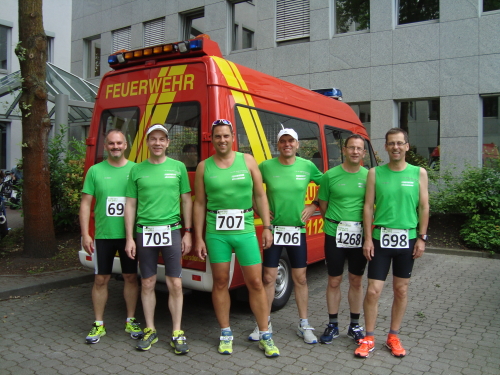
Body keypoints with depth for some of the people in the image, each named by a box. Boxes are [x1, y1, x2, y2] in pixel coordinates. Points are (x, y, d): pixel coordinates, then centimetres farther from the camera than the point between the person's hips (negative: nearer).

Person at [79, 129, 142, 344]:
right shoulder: (95, 171, 2)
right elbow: (86, 204, 2)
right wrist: (85, 234, -4)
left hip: (129, 235, 0)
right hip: (103, 235, 0)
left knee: (131, 277, 9)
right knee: (101, 279, 8)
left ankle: (131, 321, 25)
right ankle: (99, 324, 22)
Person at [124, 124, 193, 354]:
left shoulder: (178, 167, 5)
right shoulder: (137, 170, 6)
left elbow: (187, 201, 7)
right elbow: (130, 205, 7)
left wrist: (187, 233, 2)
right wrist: (129, 238, 2)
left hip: (171, 231, -1)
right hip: (144, 232, 1)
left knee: (175, 284, 2)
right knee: (148, 283, 10)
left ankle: (177, 334, 14)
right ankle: (150, 331, 25)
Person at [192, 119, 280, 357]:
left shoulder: (247, 160, 5)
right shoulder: (204, 167, 5)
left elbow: (260, 196, 6)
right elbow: (199, 204, 6)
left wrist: (267, 227, 2)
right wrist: (198, 238, 3)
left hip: (245, 230, 0)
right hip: (216, 233, 0)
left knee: (255, 283, 3)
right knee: (220, 282, 9)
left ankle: (265, 336, 18)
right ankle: (226, 334, 26)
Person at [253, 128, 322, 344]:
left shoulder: (307, 166, -1)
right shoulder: (266, 166, -4)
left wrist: (314, 206, 2)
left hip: (297, 230, 1)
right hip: (273, 230, -1)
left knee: (300, 278, 8)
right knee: (269, 277, 5)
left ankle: (304, 325, 22)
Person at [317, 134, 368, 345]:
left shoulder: (369, 176, 1)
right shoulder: (330, 175, -2)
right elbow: (323, 205, 5)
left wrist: (365, 224, -1)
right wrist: (336, 223, 1)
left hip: (359, 235, 1)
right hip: (335, 234, -1)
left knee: (356, 281, 12)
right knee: (334, 281, 9)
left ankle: (354, 326, 28)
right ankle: (332, 325, 24)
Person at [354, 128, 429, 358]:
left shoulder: (419, 173, 3)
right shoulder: (375, 173, 2)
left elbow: (424, 207, 5)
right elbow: (368, 207, 1)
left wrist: (421, 238, -1)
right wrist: (368, 238, -5)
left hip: (407, 239, 1)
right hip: (381, 238, -1)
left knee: (401, 290, 11)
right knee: (373, 290, -1)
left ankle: (393, 337, 26)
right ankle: (369, 339, 14)